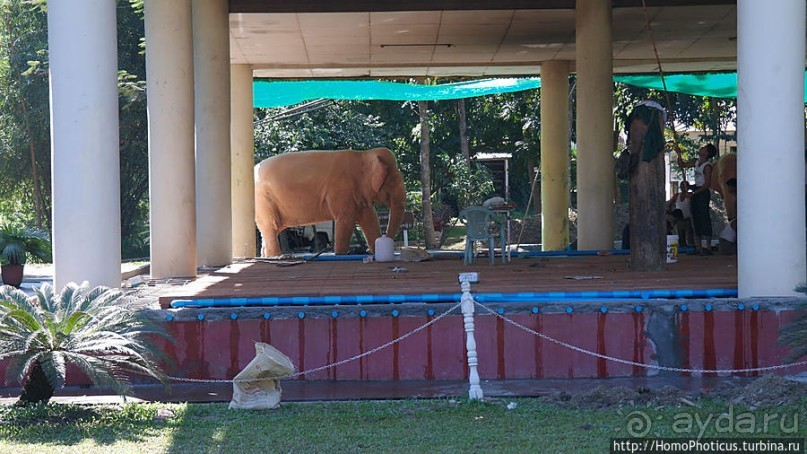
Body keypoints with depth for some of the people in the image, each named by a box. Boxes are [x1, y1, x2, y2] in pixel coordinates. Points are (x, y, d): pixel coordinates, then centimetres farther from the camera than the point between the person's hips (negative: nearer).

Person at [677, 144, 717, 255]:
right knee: (696, 220, 9)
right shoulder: (696, 162, 10)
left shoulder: (707, 166, -13)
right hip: (696, 192, 9)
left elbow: (707, 184, -16)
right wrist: (679, 153, 8)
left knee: (704, 219, -7)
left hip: (703, 193, -9)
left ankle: (708, 247, -5)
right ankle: (698, 247, 12)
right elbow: (682, 164, 21)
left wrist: (694, 193, -18)